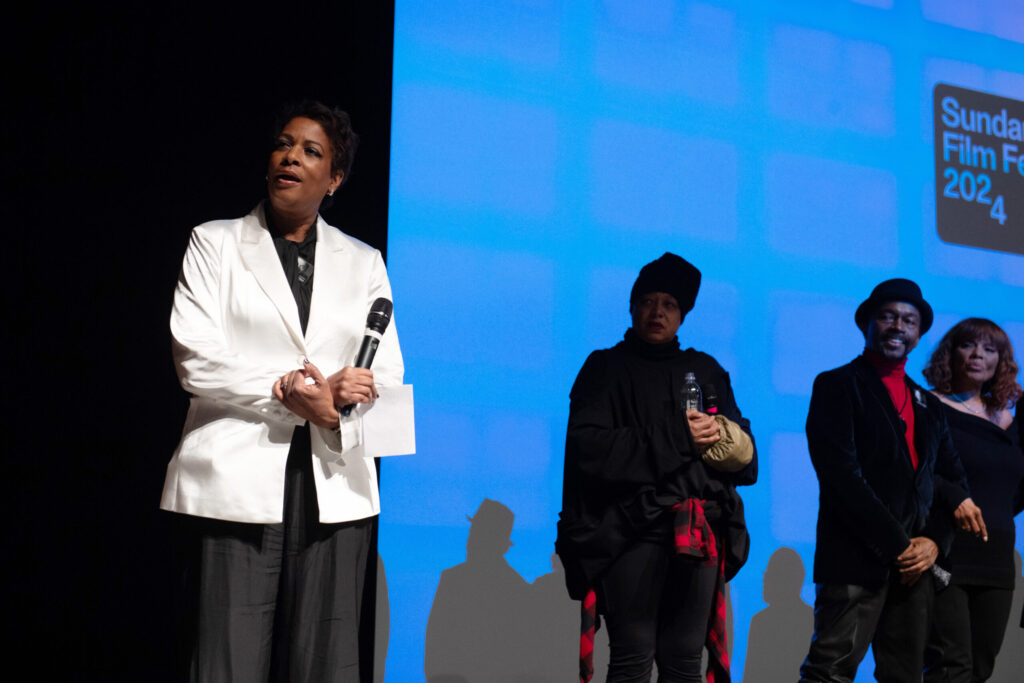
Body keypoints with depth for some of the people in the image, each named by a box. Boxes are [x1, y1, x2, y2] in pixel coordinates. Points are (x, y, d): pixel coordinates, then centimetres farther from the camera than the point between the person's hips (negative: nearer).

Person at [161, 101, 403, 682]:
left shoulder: (363, 262, 18)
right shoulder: (215, 244, 11)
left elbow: (387, 373, 10)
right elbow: (196, 361, -2)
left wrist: (336, 396, -11)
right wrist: (292, 393, -10)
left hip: (333, 487, 2)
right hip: (239, 482, -2)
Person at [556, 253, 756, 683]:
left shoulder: (706, 370, 20)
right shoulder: (606, 369, 10)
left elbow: (746, 454, 16)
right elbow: (589, 448, -6)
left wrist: (722, 435, -8)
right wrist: (677, 439, -9)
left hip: (699, 534, 3)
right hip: (633, 531, -3)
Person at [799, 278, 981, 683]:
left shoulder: (927, 405, 21)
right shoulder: (837, 386, 0)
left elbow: (951, 479, 18)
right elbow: (842, 474, -10)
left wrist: (934, 541, -1)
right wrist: (897, 545, -13)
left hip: (914, 562, 6)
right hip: (856, 559, -6)